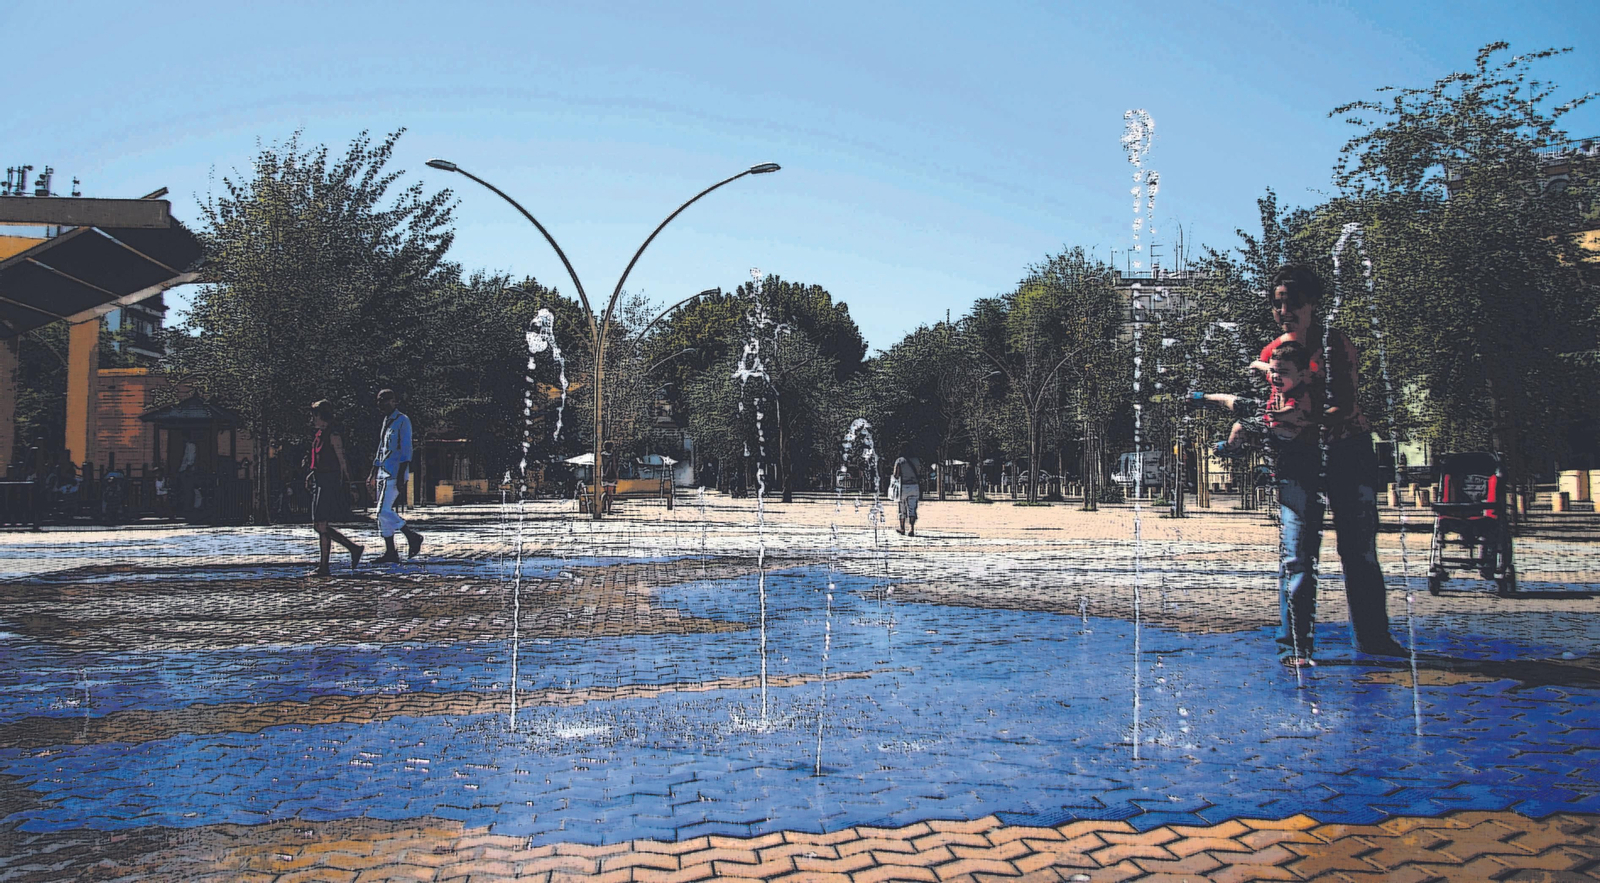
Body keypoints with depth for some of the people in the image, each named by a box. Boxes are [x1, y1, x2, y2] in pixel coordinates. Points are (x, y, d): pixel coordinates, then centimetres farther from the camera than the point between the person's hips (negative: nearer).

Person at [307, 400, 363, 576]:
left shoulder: (333, 435, -11)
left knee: (322, 526, -8)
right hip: (320, 483, 10)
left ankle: (323, 567, -2)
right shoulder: (319, 435, 16)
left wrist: (342, 485, -16)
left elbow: (341, 461, -13)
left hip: (330, 484, -10)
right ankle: (354, 549, 17)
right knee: (319, 526, 9)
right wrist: (311, 475, 14)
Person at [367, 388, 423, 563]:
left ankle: (412, 537, -3)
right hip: (383, 473, 9)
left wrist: (401, 476, -20)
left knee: (383, 511, -16)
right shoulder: (386, 421, 19)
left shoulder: (402, 421, -8)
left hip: (394, 474, -9)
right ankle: (391, 553, 9)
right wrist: (373, 474, 22)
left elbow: (406, 450, -14)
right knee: (382, 513, 6)